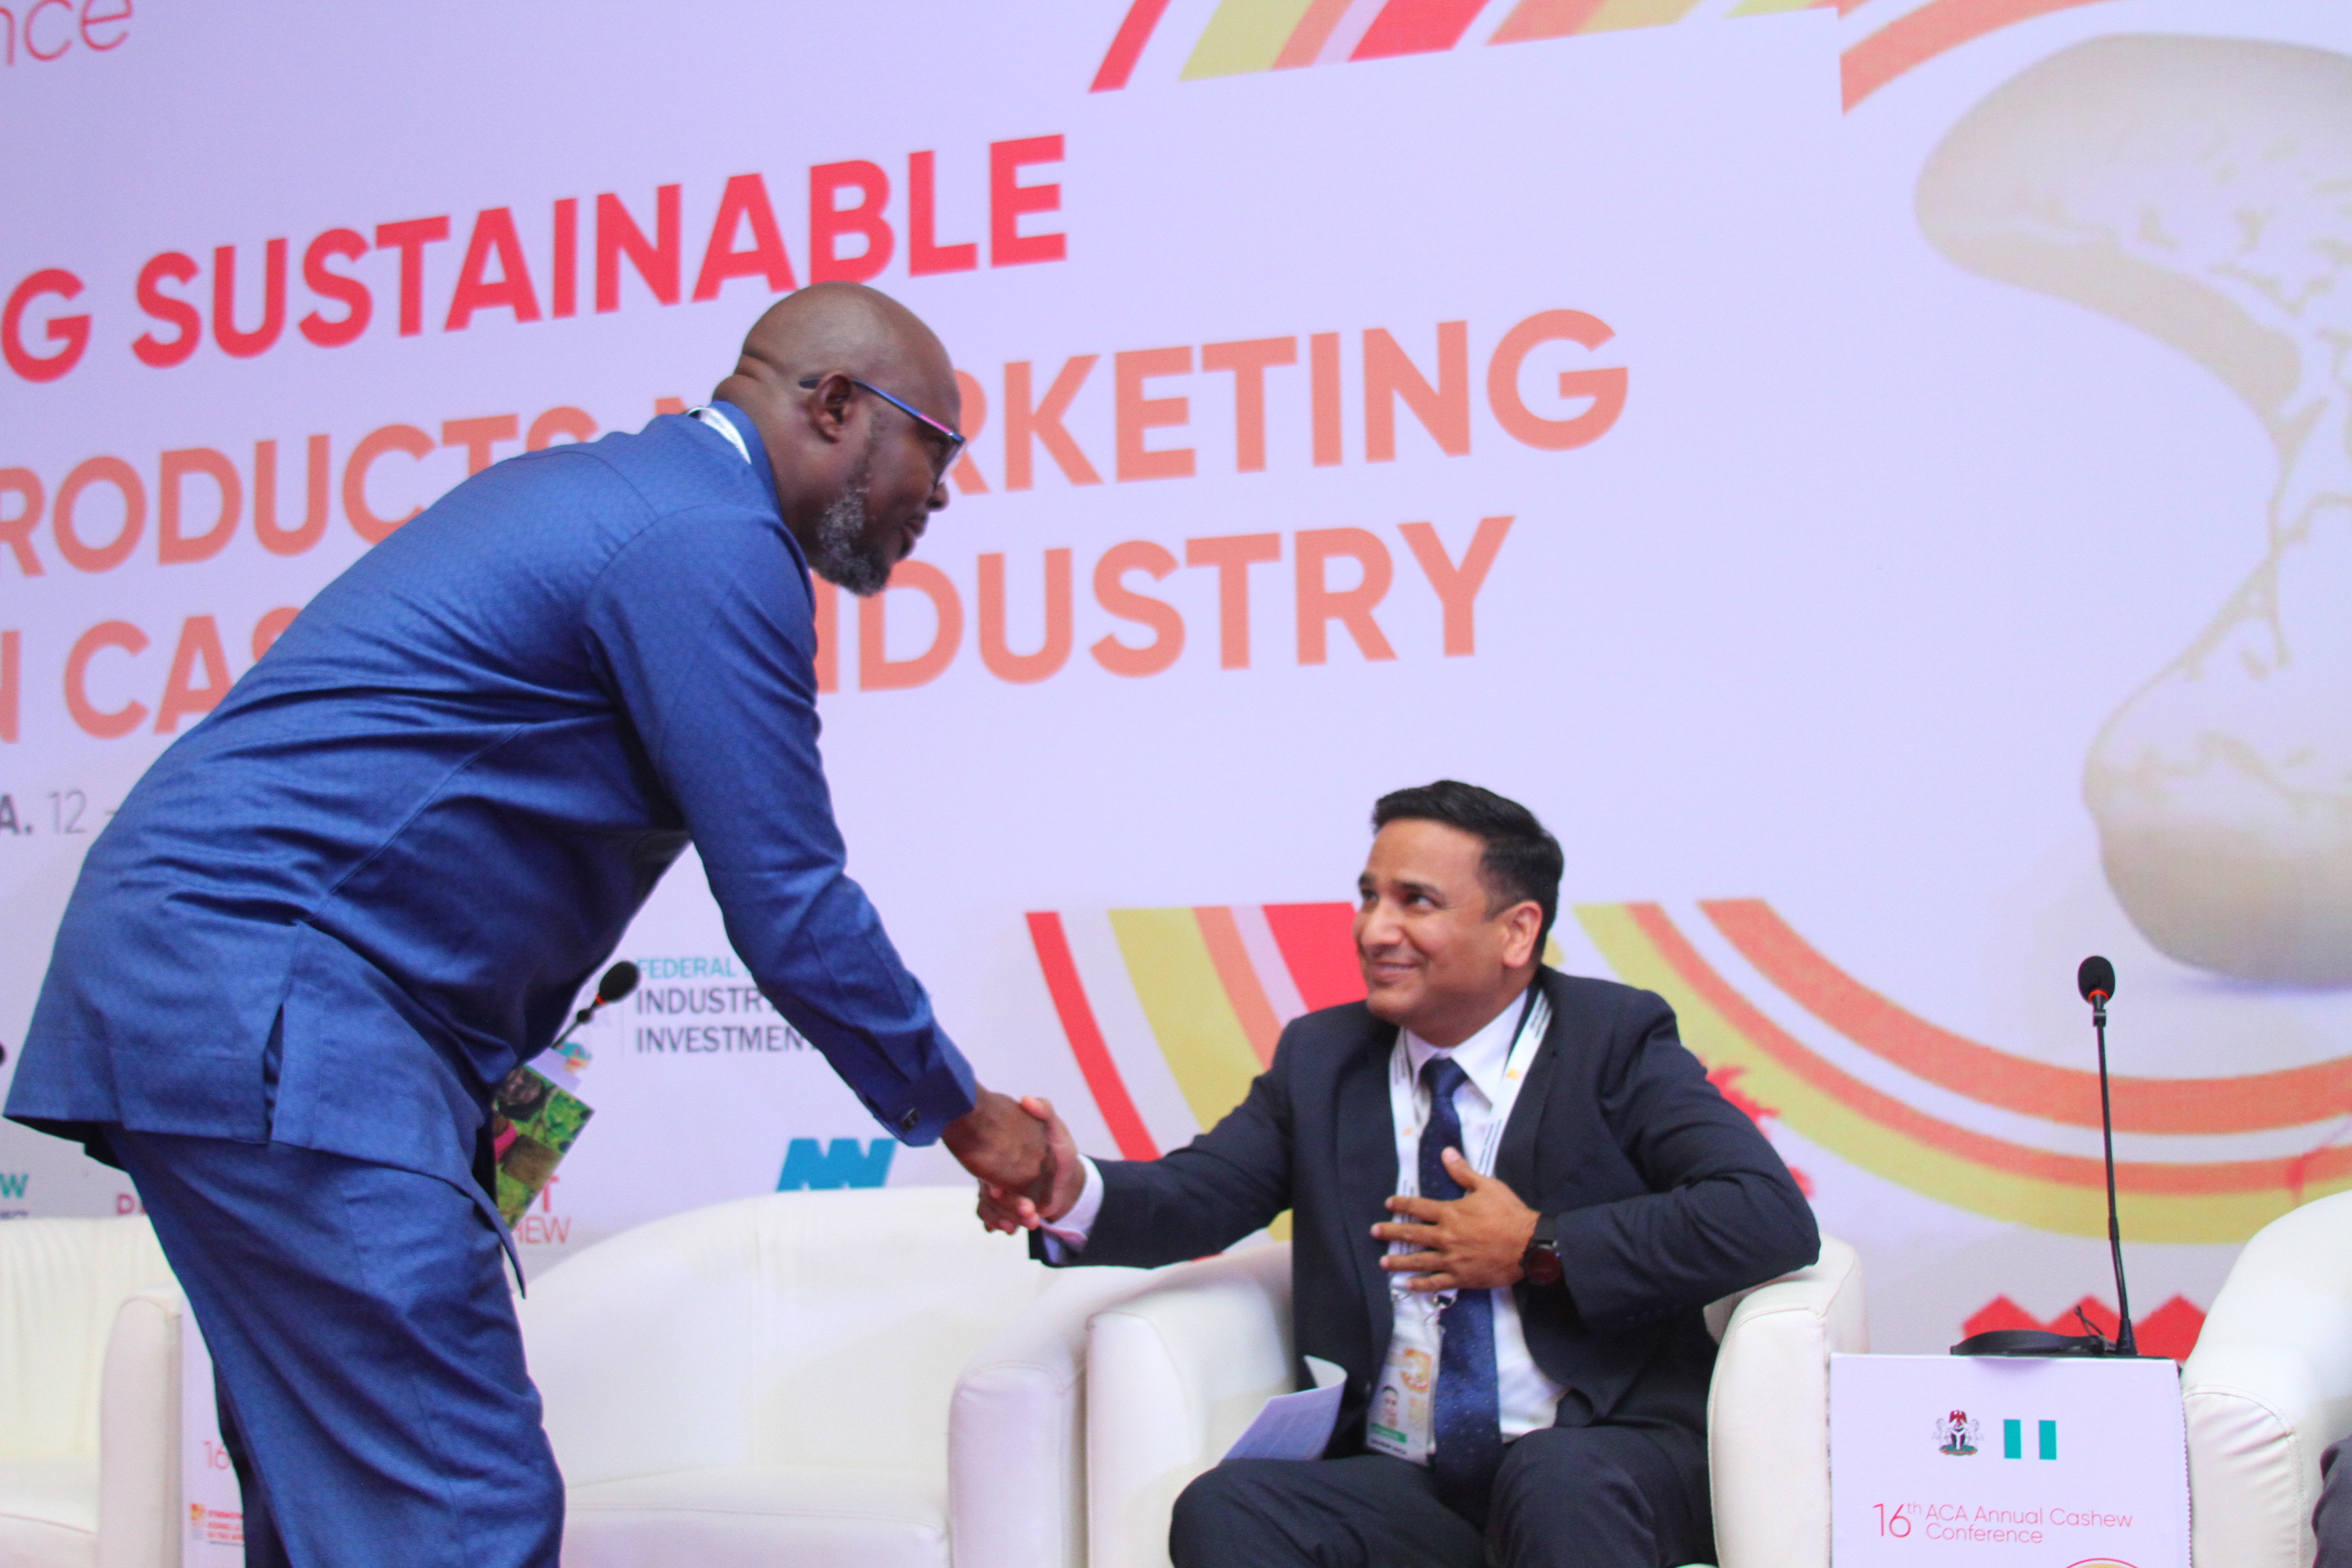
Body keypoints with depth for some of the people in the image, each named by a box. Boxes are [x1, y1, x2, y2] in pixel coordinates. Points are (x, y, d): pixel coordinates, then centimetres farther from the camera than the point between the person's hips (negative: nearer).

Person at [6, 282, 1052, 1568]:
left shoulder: (599, 494, 20)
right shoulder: (712, 542, -11)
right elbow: (789, 912, -11)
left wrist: (497, 1077, 17)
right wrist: (959, 1114, 3)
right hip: (264, 1009, -11)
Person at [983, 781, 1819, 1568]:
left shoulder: (1614, 1040, 1)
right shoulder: (1320, 1056, 14)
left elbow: (1773, 1216, -12)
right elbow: (1198, 1194, 2)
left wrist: (1538, 1250, -12)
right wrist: (1075, 1193, -20)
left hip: (1606, 1455, -3)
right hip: (1401, 1482, 4)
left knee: (1558, 1482, -37)